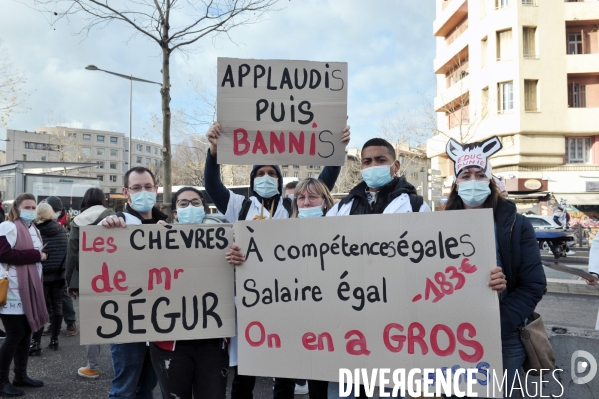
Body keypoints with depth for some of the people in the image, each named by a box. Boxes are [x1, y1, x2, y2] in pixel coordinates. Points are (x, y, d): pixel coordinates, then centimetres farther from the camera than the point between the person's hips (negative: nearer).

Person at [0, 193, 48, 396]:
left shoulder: (33, 229, 17)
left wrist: (41, 256, 6)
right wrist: (36, 255, -18)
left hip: (28, 289, 9)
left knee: (26, 332, 12)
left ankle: (21, 375, 23)